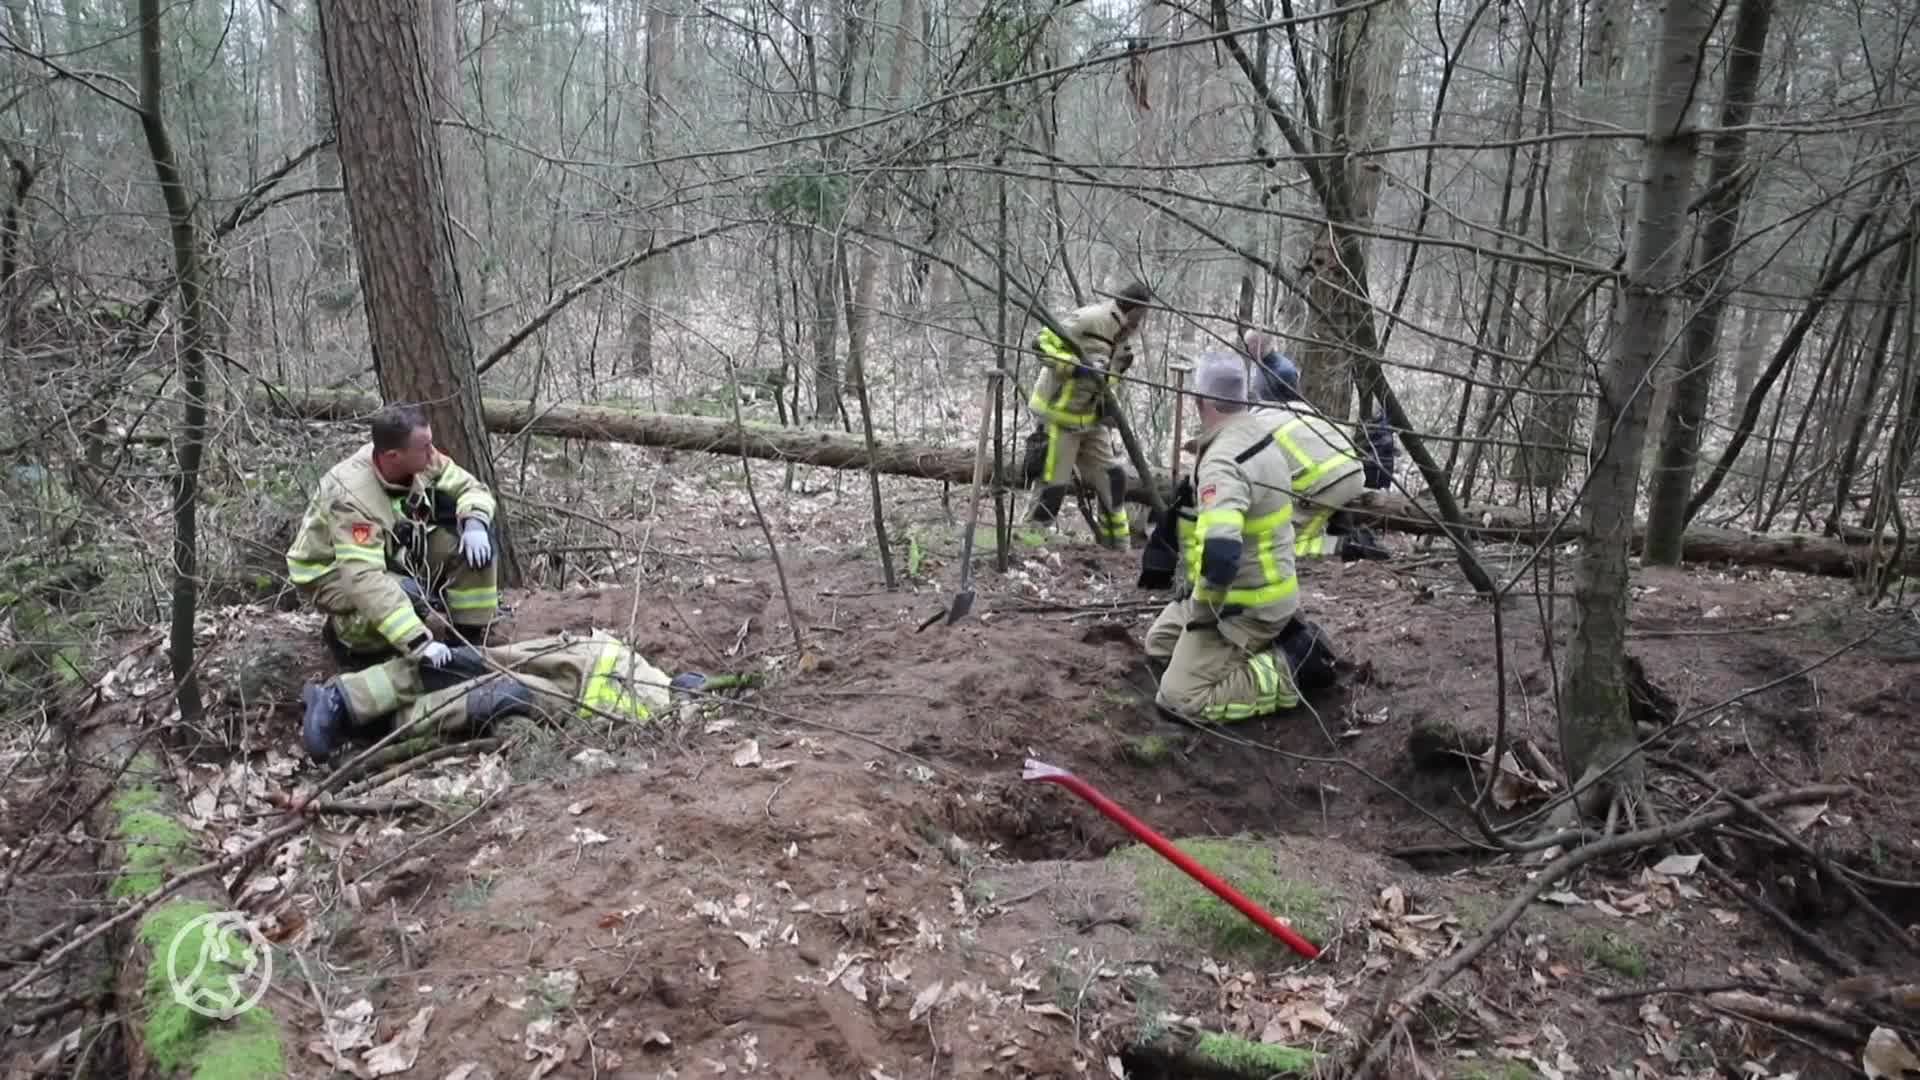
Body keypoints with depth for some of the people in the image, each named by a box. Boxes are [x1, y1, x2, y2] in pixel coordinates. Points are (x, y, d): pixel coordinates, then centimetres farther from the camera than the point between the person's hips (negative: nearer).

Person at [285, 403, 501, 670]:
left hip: (392, 555, 6)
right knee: (410, 598, -35)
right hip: (331, 573, -6)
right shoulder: (352, 496, -37)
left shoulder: (422, 461, -19)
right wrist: (420, 642, -52)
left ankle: (471, 635, -3)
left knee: (474, 543, -14)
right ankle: (344, 634, -4)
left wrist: (475, 524, -30)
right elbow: (364, 580, -45)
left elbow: (472, 488, -5)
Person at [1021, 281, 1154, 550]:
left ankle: (1117, 547, 19)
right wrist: (1077, 366, -31)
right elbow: (1042, 343, -23)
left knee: (1113, 479, 7)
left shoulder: (1125, 332, 8)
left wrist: (1109, 406, 10)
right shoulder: (1090, 319, -20)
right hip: (1058, 415, -8)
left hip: (1091, 418, 8)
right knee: (1052, 487, -5)